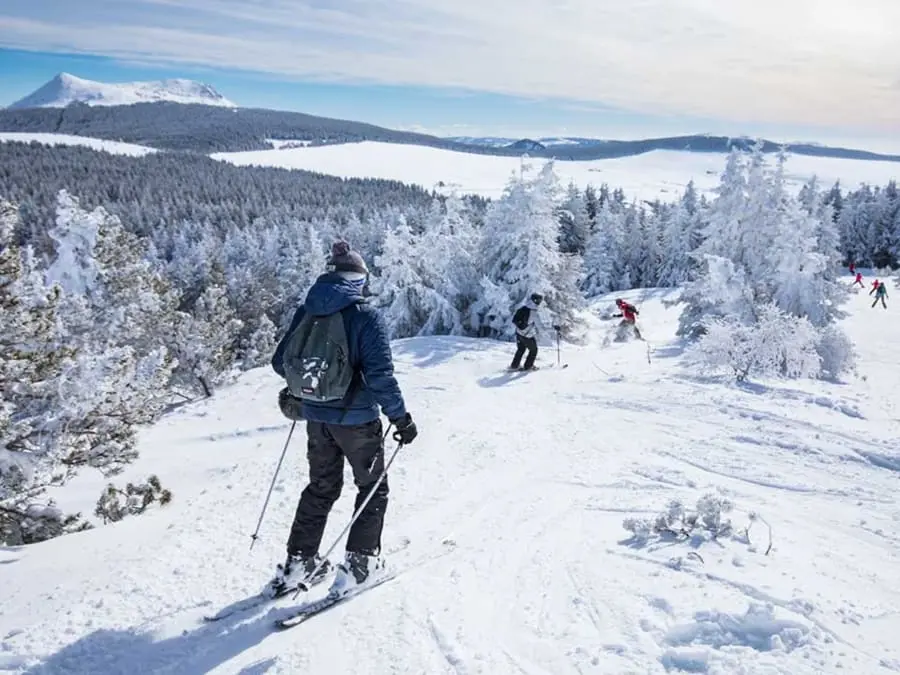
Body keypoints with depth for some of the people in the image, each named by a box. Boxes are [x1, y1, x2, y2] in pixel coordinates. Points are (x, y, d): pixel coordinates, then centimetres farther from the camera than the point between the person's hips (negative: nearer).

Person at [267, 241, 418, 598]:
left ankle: (298, 561, 25)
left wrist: (300, 387, 26)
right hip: (356, 418, -5)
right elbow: (380, 375, -21)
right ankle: (359, 562, 15)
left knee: (321, 488, 22)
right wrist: (401, 417, -11)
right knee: (373, 488, 16)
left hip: (316, 417, 5)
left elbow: (280, 361, 6)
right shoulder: (365, 315, -15)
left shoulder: (306, 311, 0)